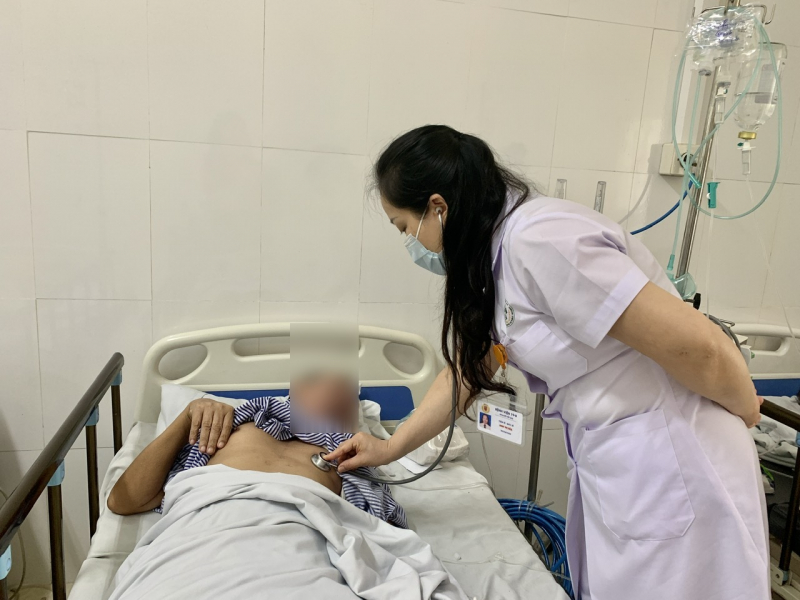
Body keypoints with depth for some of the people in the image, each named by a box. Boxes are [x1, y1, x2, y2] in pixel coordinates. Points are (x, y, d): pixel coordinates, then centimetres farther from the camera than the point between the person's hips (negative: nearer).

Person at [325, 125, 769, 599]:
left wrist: (744, 408, -5)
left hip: (666, 460, -8)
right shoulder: (492, 254, 4)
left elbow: (694, 345, -25)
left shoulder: (540, 239, -25)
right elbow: (467, 369, 13)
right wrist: (390, 448, 15)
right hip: (608, 461, 8)